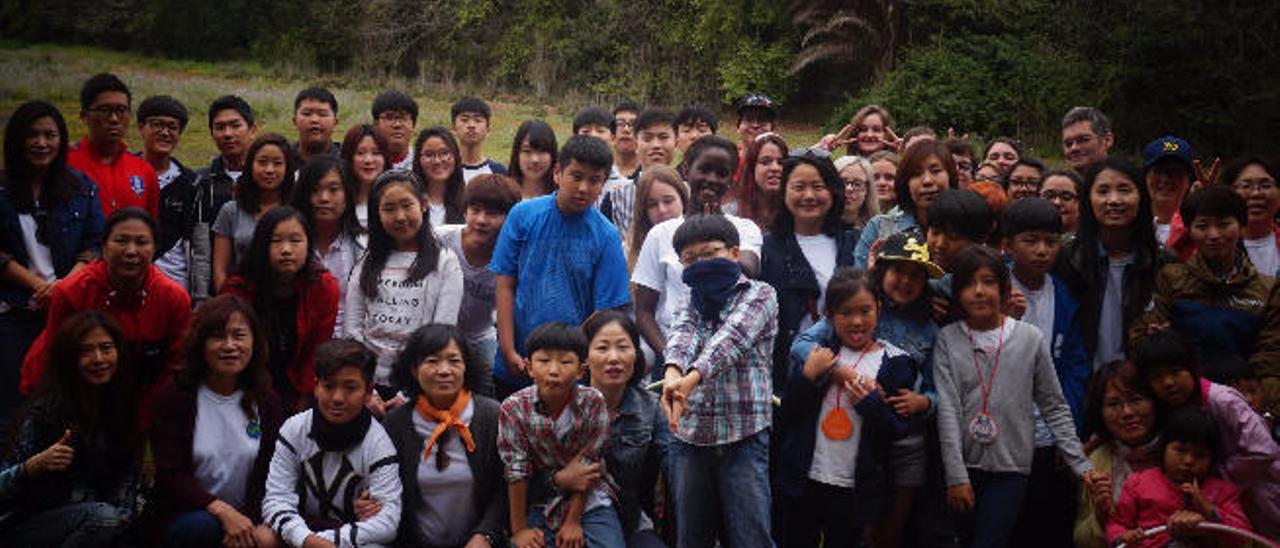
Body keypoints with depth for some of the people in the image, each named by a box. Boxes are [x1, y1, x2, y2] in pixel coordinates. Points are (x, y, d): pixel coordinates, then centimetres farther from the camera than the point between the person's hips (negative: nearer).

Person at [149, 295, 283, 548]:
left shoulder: (266, 402, 7)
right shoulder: (173, 397, -1)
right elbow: (169, 476, -8)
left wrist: (267, 526, -21)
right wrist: (221, 510, -24)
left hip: (248, 516, 2)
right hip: (185, 514, -1)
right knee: (204, 527, -35)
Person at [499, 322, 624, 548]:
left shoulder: (593, 403, -15)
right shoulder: (514, 408, -15)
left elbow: (588, 465, -11)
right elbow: (516, 471, -12)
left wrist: (573, 521, -9)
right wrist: (519, 529, -9)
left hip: (589, 499, 0)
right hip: (539, 501, 0)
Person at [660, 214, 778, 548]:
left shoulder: (759, 295, 2)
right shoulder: (692, 303, 15)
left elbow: (731, 338, -18)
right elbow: (682, 335, -9)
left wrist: (692, 378, -36)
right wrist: (672, 373, -32)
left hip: (743, 436, -4)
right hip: (688, 435, 5)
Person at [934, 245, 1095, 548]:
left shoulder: (1030, 339, 0)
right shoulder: (947, 340, 0)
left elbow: (1055, 409, 5)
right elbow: (947, 410, -5)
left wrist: (1081, 464, 0)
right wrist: (956, 475, -10)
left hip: (1011, 468, -1)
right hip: (965, 465, 1)